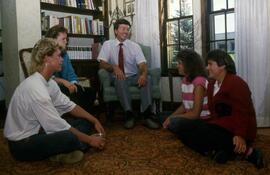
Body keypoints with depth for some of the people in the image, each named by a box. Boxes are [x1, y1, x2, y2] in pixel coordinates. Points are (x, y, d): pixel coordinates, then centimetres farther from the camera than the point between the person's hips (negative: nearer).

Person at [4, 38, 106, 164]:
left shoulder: (49, 82, 2)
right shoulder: (35, 88, -28)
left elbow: (68, 105, 9)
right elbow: (58, 126, -27)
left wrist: (94, 120, 3)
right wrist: (89, 139, -18)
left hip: (38, 130, 10)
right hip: (22, 144, -10)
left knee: (85, 122, 7)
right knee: (69, 138, -36)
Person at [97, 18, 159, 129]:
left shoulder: (135, 46, 4)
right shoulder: (107, 44, 2)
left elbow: (142, 64, -8)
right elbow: (102, 64, -7)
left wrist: (143, 74, -32)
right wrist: (114, 67, -29)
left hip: (133, 77, 2)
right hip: (118, 78, -2)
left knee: (147, 78, -29)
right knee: (120, 80, -37)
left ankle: (147, 116, -34)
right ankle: (129, 115, -35)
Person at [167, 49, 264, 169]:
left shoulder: (236, 83, -10)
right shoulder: (211, 84, 16)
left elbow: (242, 113, -19)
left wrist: (240, 135, -30)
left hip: (233, 132, -9)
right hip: (220, 126, 9)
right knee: (184, 125, -3)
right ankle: (217, 151, -23)